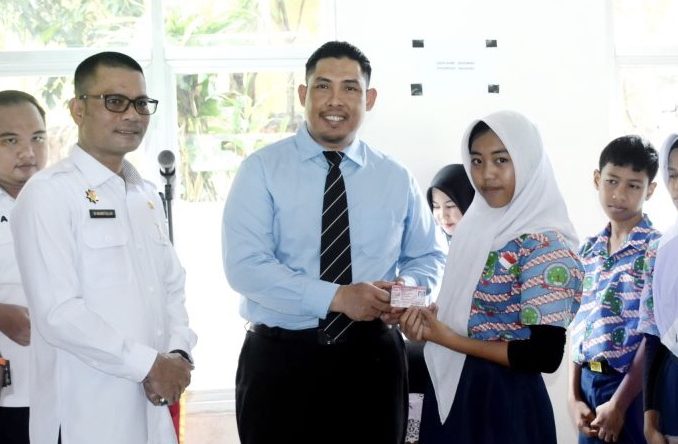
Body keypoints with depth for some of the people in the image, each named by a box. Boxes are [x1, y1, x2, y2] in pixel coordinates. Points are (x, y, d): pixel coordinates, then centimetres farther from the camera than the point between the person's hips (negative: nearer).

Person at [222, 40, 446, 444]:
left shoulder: (396, 179, 7)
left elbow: (429, 255, 15)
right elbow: (245, 265, -14)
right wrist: (337, 297, -23)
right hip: (280, 359, -2)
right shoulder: (262, 170, -4)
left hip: (373, 358, 3)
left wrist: (408, 286, -9)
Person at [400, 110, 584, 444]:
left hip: (505, 400, -7)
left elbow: (545, 355, -21)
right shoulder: (478, 226, 5)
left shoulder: (544, 244, -17)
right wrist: (426, 321, -5)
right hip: (450, 393, 7)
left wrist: (452, 340, -17)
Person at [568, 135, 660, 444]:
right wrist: (573, 396, 3)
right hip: (588, 382, 5)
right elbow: (578, 324, 10)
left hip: (632, 387, -5)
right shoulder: (588, 250, 9)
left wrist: (619, 403, -12)